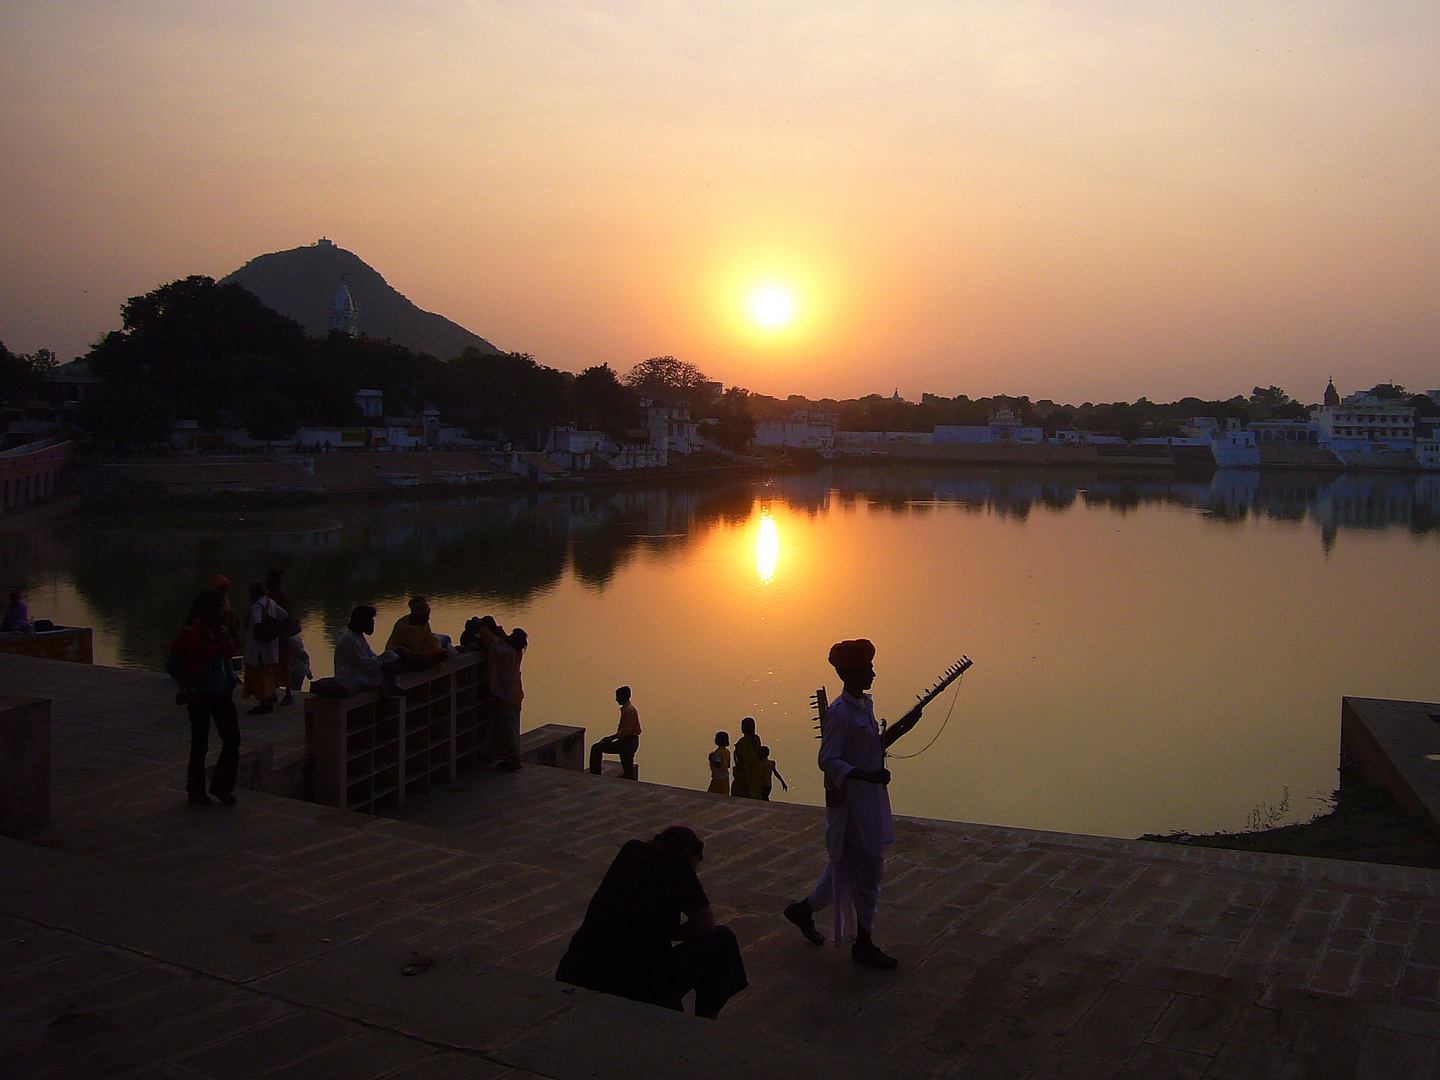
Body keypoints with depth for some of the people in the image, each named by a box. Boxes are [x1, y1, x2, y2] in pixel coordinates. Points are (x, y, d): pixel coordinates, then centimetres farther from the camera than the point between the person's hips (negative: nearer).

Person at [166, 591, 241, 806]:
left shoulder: (221, 632, 9)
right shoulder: (191, 634, -12)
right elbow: (172, 664, -10)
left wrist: (231, 679, 10)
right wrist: (187, 687, -16)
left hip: (222, 693, 6)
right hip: (201, 697, -6)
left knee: (233, 740, 2)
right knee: (200, 746, 4)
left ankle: (222, 786, 17)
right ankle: (196, 792, 19)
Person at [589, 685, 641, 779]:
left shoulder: (628, 710, -16)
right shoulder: (630, 707, 17)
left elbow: (626, 731, -22)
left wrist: (611, 738, -14)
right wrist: (611, 737, 15)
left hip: (627, 743, -10)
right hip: (631, 743, 10)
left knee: (596, 748, -6)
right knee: (628, 771, 13)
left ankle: (595, 775, -2)